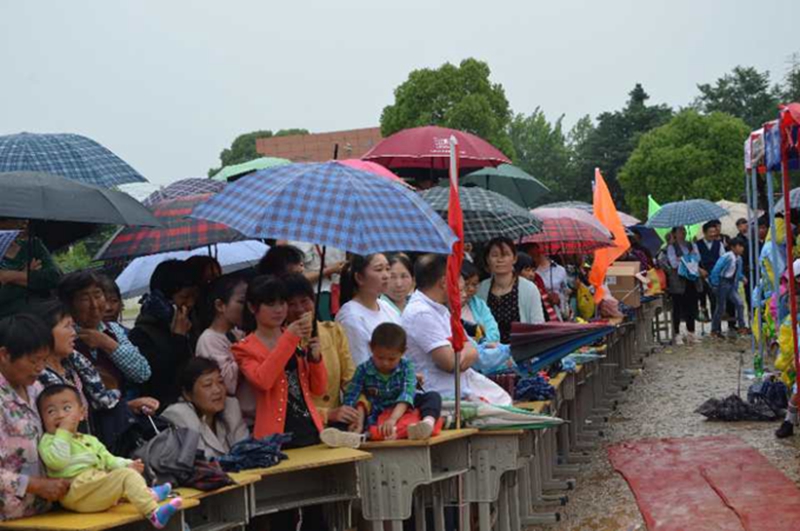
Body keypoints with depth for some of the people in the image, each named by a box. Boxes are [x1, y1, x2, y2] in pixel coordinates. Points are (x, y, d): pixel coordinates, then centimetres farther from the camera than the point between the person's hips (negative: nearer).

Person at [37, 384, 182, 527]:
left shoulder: (89, 440, 22)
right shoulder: (48, 441, -2)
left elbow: (108, 459, 23)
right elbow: (56, 462, -21)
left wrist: (127, 465, 5)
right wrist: (63, 432, -18)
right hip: (76, 496, -9)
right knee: (126, 476, -20)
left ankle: (148, 494, 11)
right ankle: (153, 513, -30)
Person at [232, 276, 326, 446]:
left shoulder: (299, 338, 14)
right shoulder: (245, 349, 2)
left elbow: (319, 389, 11)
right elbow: (262, 381, -18)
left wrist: (315, 357, -6)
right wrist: (288, 338, -21)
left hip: (310, 429, 4)